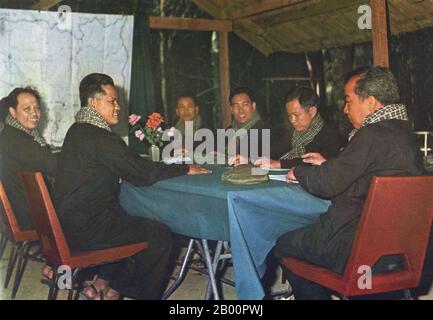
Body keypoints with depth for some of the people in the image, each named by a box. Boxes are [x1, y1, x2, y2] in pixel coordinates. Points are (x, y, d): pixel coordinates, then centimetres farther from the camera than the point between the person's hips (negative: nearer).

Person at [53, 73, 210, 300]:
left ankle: (104, 282, 22)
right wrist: (186, 169, -7)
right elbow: (141, 173, -18)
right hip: (84, 228, -10)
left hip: (69, 220, 10)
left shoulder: (78, 130, 12)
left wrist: (169, 156, 12)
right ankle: (144, 294, 12)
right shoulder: (97, 137, -19)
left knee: (131, 220, 25)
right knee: (160, 234, -6)